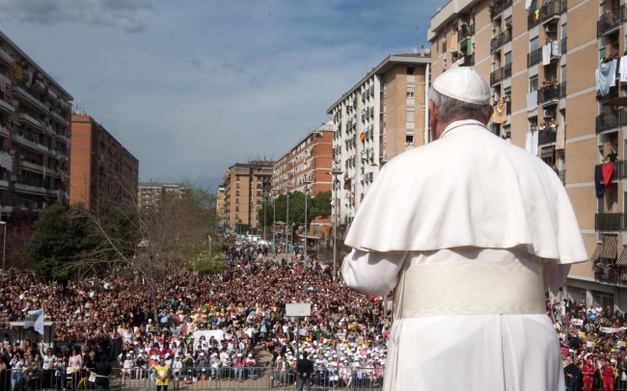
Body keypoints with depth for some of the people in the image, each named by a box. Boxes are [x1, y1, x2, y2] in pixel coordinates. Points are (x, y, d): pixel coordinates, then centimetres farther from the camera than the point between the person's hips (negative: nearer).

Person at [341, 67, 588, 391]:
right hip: (526, 343, 4)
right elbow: (554, 273, 13)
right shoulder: (536, 170, 8)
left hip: (437, 342, -3)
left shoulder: (409, 168, -4)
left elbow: (368, 276, -5)